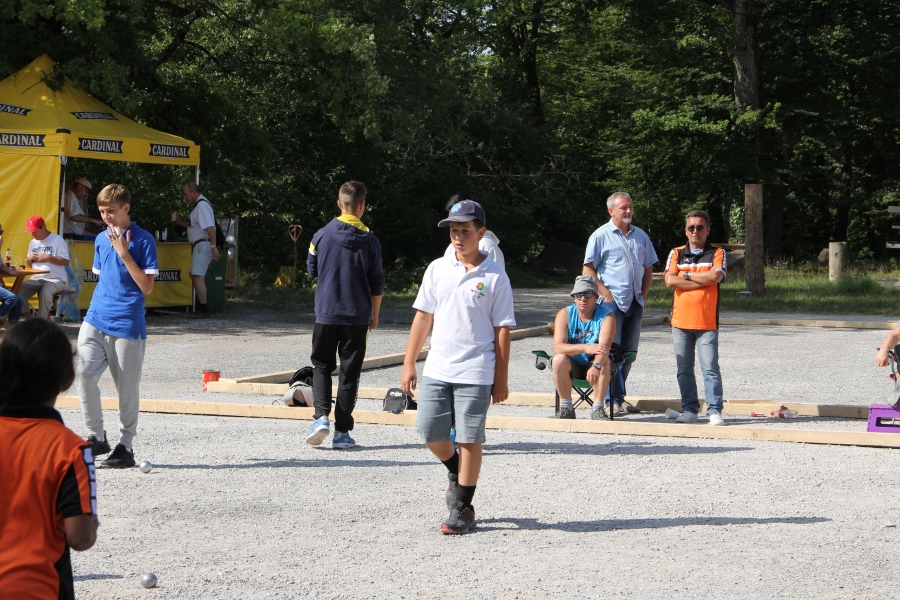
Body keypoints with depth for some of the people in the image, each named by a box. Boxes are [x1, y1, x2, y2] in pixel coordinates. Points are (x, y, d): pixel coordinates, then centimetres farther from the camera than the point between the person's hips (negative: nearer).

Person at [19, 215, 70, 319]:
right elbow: (29, 265, 23)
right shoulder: (33, 242, 17)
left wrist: (47, 257, -17)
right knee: (18, 291, -20)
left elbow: (66, 262, -9)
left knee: (45, 292, -38)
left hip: (56, 279, -6)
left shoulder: (58, 240, -4)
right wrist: (29, 259, -1)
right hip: (36, 279, 6)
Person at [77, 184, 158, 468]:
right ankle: (97, 437, 4)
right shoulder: (101, 240, 12)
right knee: (84, 373, -10)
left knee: (127, 388, 2)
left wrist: (124, 254, -17)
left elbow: (147, 287, -12)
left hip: (127, 324, -5)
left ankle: (125, 447, 14)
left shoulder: (143, 240, -6)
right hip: (96, 320, 5)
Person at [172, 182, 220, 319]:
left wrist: (213, 247, -28)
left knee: (198, 276, -16)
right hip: (198, 246, 11)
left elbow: (210, 227, -24)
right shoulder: (198, 205, 16)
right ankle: (201, 306, 25)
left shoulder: (202, 205, -16)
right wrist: (179, 222, 15)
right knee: (195, 275, 17)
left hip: (203, 245, -11)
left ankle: (203, 310, -17)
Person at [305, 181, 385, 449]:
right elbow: (377, 283, 0)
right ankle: (342, 432, 5)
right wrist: (375, 314, 13)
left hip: (326, 313, 0)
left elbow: (311, 270, 9)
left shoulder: (322, 235, -5)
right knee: (349, 372, 6)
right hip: (357, 316, 0)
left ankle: (322, 416, -7)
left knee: (321, 366, 14)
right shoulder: (369, 240, -6)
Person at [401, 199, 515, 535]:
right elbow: (423, 317, 11)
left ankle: (463, 508, 9)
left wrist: (501, 378, -3)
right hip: (437, 369, 4)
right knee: (430, 433, 2)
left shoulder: (494, 277, -2)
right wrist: (409, 363, 8)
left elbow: (502, 329, -1)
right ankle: (456, 474, 31)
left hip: (476, 372, -4)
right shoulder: (438, 269, 8)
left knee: (469, 439, -1)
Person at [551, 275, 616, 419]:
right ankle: (566, 408, -18)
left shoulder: (606, 317, -15)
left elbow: (604, 347, -32)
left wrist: (596, 366, -53)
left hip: (593, 365, -1)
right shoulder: (564, 314, -11)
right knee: (559, 359, -30)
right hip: (571, 366, 1)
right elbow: (558, 347, -25)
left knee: (605, 362, -32)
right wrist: (585, 348, -42)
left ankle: (598, 409, -23)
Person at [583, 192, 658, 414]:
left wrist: (644, 294, 7)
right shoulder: (601, 236, -3)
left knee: (629, 352, 8)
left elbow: (648, 268, 19)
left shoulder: (640, 236, 13)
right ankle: (614, 400, -6)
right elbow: (588, 270, -6)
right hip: (612, 302, -6)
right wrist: (606, 294, -12)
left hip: (635, 303, 6)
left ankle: (618, 396, 17)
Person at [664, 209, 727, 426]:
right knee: (684, 370, 7)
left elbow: (715, 276, -15)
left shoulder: (716, 253, 4)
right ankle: (689, 410, 14)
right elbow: (670, 280, -5)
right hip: (680, 321, 3)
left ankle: (714, 411, -4)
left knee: (710, 368, -7)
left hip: (707, 323, -3)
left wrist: (687, 275, -5)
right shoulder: (676, 254, 11)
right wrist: (703, 280, -8)